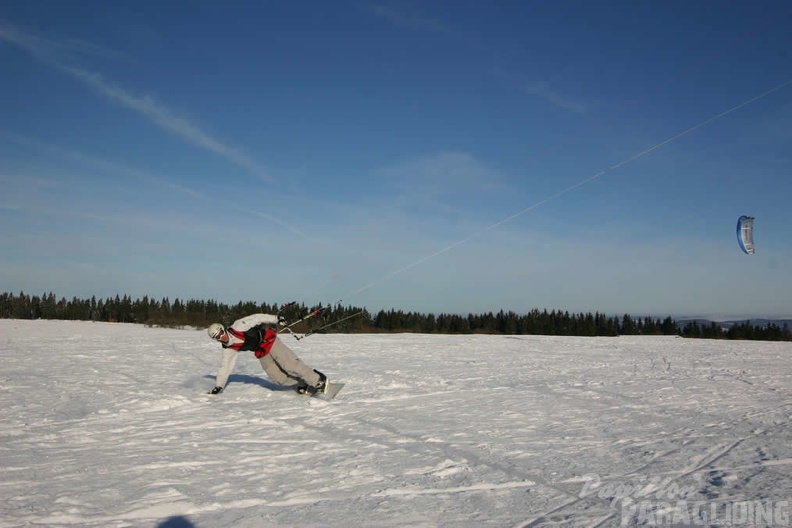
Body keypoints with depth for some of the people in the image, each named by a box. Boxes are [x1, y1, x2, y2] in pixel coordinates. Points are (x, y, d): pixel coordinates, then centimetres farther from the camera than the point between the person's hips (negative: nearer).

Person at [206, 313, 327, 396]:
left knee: (289, 365, -18)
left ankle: (318, 380, -17)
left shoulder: (237, 327, -16)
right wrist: (218, 386, 7)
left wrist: (275, 319, -14)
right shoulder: (228, 349, 2)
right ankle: (304, 386, 0)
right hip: (261, 353, 6)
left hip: (269, 340, -6)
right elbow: (225, 367, 10)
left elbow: (256, 318, -12)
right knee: (278, 377, -9)